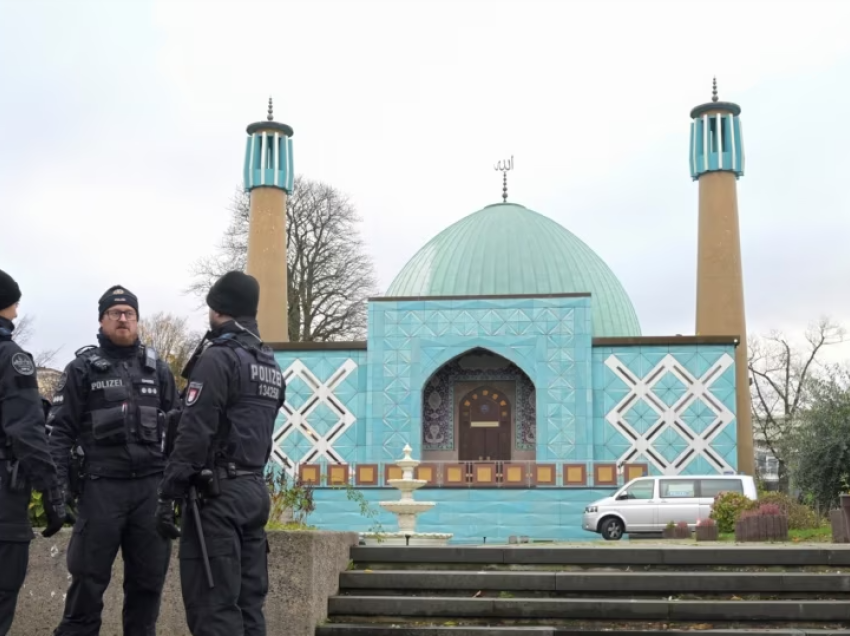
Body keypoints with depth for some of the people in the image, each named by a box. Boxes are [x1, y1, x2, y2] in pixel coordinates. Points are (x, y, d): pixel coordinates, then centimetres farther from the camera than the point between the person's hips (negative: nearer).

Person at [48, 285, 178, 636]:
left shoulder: (158, 369, 13)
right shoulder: (82, 368, 3)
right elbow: (60, 430, 0)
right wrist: (58, 486, -10)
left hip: (151, 486, 3)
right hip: (101, 486, -3)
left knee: (149, 576, 7)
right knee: (89, 577, 1)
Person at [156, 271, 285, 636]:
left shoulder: (218, 357, -10)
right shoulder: (271, 364, 16)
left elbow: (193, 434, -16)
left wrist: (168, 495, -15)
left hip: (217, 495, -8)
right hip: (254, 490, 8)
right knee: (248, 603, 10)